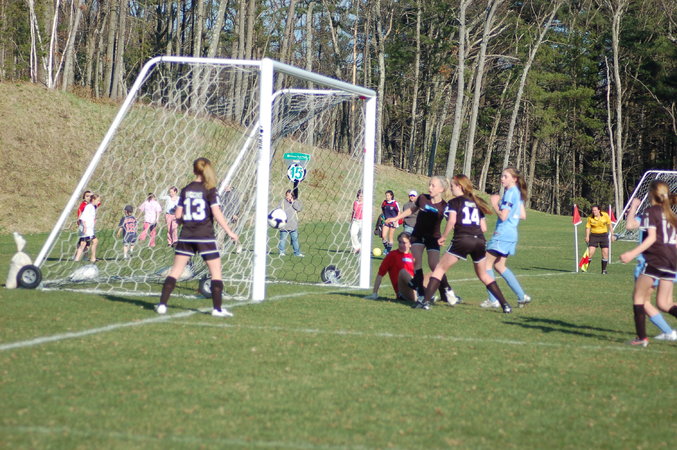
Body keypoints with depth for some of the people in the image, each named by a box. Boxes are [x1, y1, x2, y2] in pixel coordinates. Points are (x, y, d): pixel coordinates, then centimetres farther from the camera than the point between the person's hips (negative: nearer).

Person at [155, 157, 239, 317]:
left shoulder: (186, 190, 6)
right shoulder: (210, 190, -5)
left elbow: (178, 215, 6)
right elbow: (216, 213, -12)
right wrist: (229, 232, -7)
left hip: (186, 236, 4)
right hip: (205, 236, -4)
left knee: (175, 270, 8)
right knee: (216, 272, 4)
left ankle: (162, 304, 4)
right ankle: (217, 308, 1)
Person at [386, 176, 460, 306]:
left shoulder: (444, 207, -15)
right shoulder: (423, 198, -6)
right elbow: (412, 210, 12)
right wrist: (396, 218, 18)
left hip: (433, 238, -3)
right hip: (418, 235, 3)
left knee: (434, 265, -11)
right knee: (417, 262, -9)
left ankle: (447, 290, 8)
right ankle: (421, 294, -5)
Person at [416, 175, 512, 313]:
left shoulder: (454, 202, 6)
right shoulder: (477, 202, 22)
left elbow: (452, 221, -10)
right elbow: (483, 228, 18)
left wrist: (443, 237, 1)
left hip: (462, 240, -5)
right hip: (480, 241, 5)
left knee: (439, 269, 5)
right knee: (483, 275, 20)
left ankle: (426, 301, -5)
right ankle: (505, 304, 13)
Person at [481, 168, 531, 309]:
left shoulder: (510, 193, -14)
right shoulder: (517, 193, 14)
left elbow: (503, 216, -19)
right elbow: (523, 215, 19)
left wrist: (494, 204, -6)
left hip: (503, 233, -10)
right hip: (511, 234, 10)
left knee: (487, 264, -3)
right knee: (499, 265, 17)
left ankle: (493, 300, -6)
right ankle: (522, 296, 15)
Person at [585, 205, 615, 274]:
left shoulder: (605, 215, -8)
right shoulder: (590, 217, -10)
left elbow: (609, 225, 3)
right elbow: (588, 227, -1)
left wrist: (612, 235, 5)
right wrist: (587, 236, -11)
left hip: (603, 235, 1)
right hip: (594, 235, -1)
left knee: (605, 253, -3)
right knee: (590, 252, -11)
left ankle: (604, 270, 9)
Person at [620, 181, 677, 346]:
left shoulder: (651, 212, -3)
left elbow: (652, 237, -14)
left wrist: (633, 253, -20)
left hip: (655, 259, -7)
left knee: (638, 297, 4)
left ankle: (641, 337, -2)